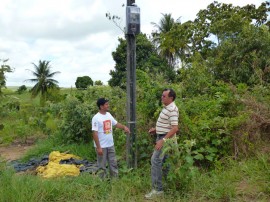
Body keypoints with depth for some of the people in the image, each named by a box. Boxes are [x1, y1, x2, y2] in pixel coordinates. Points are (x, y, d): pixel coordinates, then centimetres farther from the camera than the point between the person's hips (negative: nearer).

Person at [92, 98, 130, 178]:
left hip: (110, 145, 7)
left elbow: (116, 123, 15)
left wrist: (124, 127, -5)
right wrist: (98, 147, -21)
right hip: (102, 146, -7)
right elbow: (95, 133, -20)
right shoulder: (96, 118, -18)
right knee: (102, 166, 6)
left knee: (113, 163, 15)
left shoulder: (108, 115, 5)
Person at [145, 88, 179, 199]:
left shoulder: (172, 109, -19)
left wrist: (163, 140, -29)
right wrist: (156, 129, 13)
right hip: (161, 137, 10)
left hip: (165, 139, -10)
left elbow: (175, 128, -26)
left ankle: (157, 189, -5)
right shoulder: (166, 107, 13)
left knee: (155, 161, -11)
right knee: (161, 161, 15)